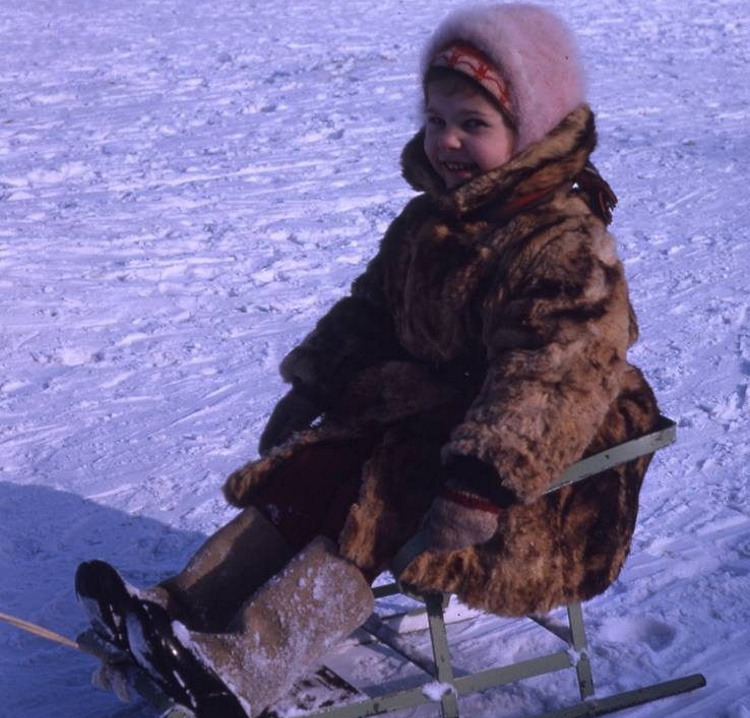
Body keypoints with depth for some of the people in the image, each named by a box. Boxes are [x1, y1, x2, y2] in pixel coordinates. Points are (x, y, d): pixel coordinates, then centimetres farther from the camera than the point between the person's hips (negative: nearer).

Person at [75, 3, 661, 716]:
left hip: (532, 467, -9)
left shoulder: (567, 246, -20)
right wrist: (307, 394, 13)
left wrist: (479, 488, -38)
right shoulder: (427, 221, 8)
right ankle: (184, 608, -11)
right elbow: (367, 314, 18)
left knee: (373, 505, -26)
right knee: (305, 475, -7)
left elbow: (548, 382, -31)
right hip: (422, 412, 9)